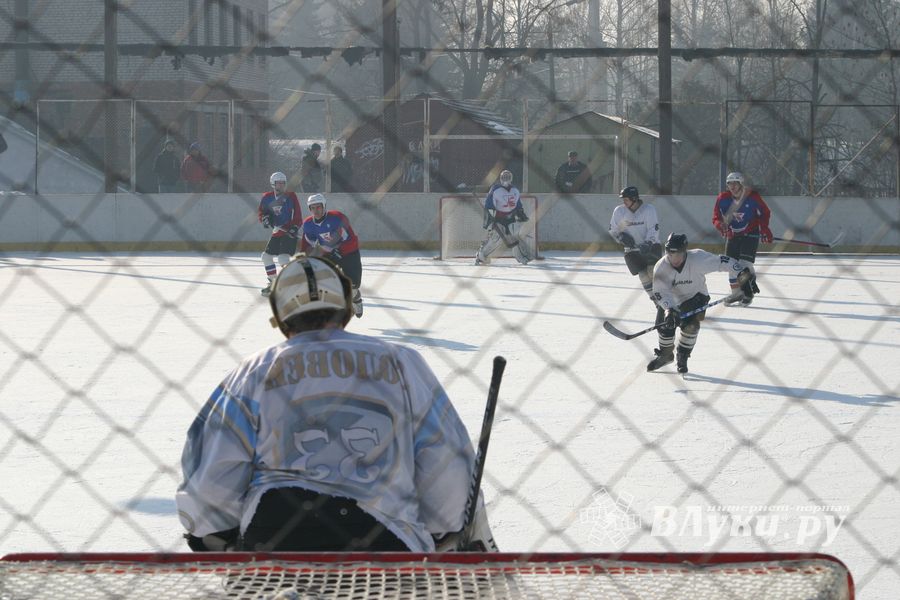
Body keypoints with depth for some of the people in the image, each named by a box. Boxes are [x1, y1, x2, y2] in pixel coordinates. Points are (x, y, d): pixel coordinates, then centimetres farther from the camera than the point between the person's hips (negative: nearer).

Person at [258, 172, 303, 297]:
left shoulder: (291, 197, -7)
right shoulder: (267, 197, 4)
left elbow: (298, 215, -10)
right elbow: (261, 211, 10)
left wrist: (295, 227, -24)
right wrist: (264, 218, -12)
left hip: (290, 233, -7)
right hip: (276, 232, 7)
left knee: (283, 257, -22)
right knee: (266, 256, 14)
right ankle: (273, 283, 27)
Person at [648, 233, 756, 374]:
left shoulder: (698, 259, -31)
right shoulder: (661, 268, -26)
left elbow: (722, 262, -27)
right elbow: (660, 293, -28)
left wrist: (744, 275, -31)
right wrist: (670, 310, -43)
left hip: (696, 297, -2)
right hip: (674, 300, 2)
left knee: (690, 325, -21)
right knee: (666, 325, -7)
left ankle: (683, 358, 0)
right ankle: (665, 355, 23)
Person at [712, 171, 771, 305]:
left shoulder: (752, 197, -14)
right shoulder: (723, 199, -6)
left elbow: (765, 213, 0)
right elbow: (716, 218, -2)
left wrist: (764, 229, -9)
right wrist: (720, 225, -25)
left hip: (750, 234, -4)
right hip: (732, 235, 4)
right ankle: (736, 293, 21)